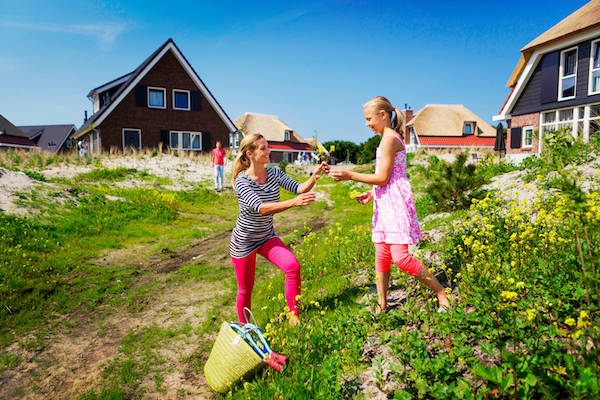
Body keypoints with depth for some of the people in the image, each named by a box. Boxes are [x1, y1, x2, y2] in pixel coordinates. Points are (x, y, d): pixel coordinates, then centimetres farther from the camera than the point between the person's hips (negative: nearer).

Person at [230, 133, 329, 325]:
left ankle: (293, 317, -6)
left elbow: (300, 188, -13)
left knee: (293, 266, -20)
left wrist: (314, 176, -33)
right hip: (244, 242, -4)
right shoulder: (242, 181, -21)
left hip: (267, 237, 4)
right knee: (245, 289, 7)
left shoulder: (274, 174, -4)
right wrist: (294, 202, -46)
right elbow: (261, 208, -35)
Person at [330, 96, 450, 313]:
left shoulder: (389, 139, -12)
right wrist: (372, 193, 14)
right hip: (385, 204, 10)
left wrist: (350, 176, -12)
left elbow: (383, 177, -15)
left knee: (400, 257, -13)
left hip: (396, 204, -10)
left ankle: (441, 293, 3)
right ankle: (382, 306, 19)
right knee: (381, 257, 10)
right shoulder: (391, 138, 19)